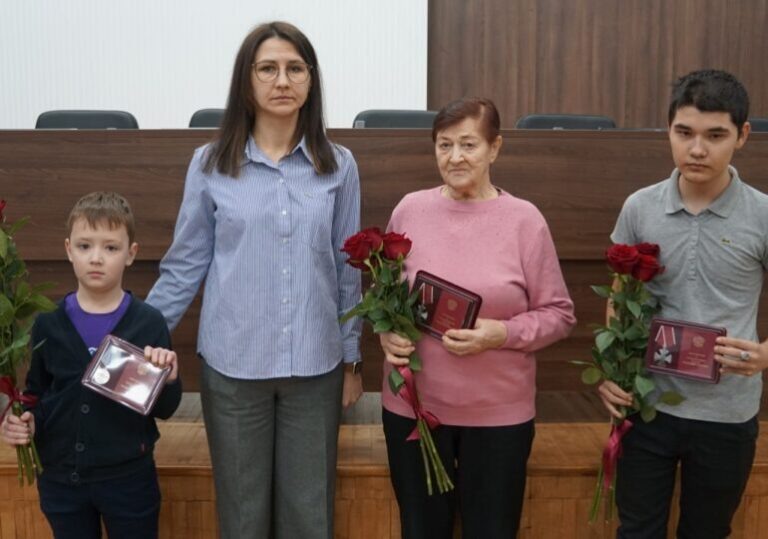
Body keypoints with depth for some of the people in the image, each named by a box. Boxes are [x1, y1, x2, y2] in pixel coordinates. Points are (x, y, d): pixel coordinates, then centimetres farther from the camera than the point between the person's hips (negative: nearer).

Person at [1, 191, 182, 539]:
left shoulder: (148, 323, -10)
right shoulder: (48, 323, -3)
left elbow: (164, 410, -4)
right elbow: (37, 393, 9)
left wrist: (168, 380, -23)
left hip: (129, 477, -2)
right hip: (60, 478, 2)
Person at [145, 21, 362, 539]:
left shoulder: (338, 166, 0)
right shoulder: (210, 164, -3)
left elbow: (348, 269, 6)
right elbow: (185, 266, 2)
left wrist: (352, 358, 8)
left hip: (315, 365, 1)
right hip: (232, 364, -1)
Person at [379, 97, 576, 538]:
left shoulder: (524, 219, -7)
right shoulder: (410, 209, 0)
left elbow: (559, 314, -3)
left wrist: (502, 333, -19)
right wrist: (386, 333, -9)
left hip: (498, 411, -1)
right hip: (413, 404, 2)